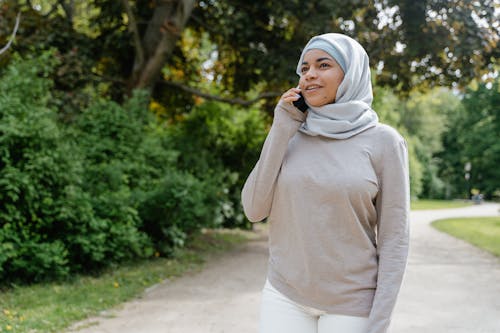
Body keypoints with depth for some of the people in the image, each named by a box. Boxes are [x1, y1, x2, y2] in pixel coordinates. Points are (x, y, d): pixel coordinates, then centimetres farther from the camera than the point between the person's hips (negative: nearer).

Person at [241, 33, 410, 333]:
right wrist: (281, 128, -9)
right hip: (286, 296, 3)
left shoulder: (384, 141, -8)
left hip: (351, 305, -3)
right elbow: (254, 210, -7)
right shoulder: (290, 137, 3)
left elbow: (394, 238, -9)